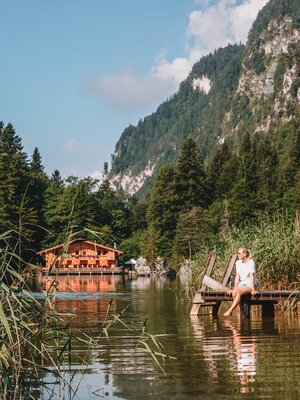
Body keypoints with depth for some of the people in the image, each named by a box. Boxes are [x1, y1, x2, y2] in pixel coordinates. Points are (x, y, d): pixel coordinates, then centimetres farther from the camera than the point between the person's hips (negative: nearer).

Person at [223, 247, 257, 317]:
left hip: (249, 285, -5)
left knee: (239, 292, -34)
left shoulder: (251, 263, -10)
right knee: (234, 293, -28)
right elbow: (237, 276, 5)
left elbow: (252, 277, -14)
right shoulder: (238, 263, 7)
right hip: (242, 284, 5)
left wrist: (253, 289, -19)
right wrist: (234, 288, -3)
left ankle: (230, 310, -34)